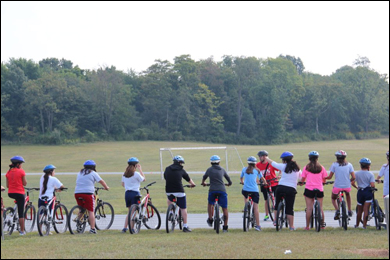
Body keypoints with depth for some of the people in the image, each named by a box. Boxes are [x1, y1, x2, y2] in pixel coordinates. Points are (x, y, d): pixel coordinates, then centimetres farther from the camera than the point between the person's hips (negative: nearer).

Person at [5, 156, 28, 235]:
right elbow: (25, 183, -4)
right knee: (21, 212, 1)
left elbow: (7, 185, 6)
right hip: (19, 193, -5)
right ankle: (22, 231, 3)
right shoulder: (21, 171, -10)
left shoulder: (9, 172, 4)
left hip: (10, 193, 5)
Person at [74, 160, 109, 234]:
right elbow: (101, 181, 1)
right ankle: (92, 228, -8)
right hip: (88, 192, -5)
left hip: (77, 193, 5)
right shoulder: (93, 173, 4)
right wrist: (106, 187, 17)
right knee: (91, 211, -2)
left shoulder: (80, 173, 21)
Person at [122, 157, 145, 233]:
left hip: (127, 193, 6)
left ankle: (125, 228, 9)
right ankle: (131, 228, 0)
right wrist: (140, 169, 3)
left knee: (130, 212, 15)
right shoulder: (136, 174, -11)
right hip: (135, 193, -6)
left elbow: (123, 184, 13)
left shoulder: (124, 174, 7)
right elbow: (144, 179, 1)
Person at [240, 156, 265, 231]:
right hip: (255, 190, -1)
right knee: (256, 207, -2)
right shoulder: (256, 170, 5)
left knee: (245, 195, 39)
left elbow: (241, 178, 23)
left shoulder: (244, 169, 8)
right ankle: (258, 225, -6)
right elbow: (262, 178, 18)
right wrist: (265, 182, 39)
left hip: (245, 190, 1)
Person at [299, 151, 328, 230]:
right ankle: (323, 224, 20)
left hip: (309, 189, -1)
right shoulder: (321, 168, 2)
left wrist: (301, 182, 24)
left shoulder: (306, 168, -2)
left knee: (309, 208, -1)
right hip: (319, 189, 2)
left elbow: (303, 179, 2)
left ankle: (307, 226, -1)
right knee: (320, 207, 11)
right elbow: (324, 179, 8)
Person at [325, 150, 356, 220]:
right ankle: (350, 211, 25)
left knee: (333, 199, 24)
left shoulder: (334, 165, -2)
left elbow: (330, 177, -4)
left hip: (337, 186, -2)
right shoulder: (349, 165, 3)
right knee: (348, 195, 36)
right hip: (347, 186, 2)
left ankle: (337, 210, -5)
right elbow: (353, 177, -3)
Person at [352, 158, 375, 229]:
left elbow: (352, 183, -4)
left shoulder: (357, 174, 1)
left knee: (359, 210, 16)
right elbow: (372, 185, -16)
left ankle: (357, 225, 27)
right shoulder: (370, 174, -7)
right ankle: (364, 225, -4)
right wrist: (373, 188, 6)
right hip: (368, 192, -3)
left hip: (360, 192, 3)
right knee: (366, 210, -1)